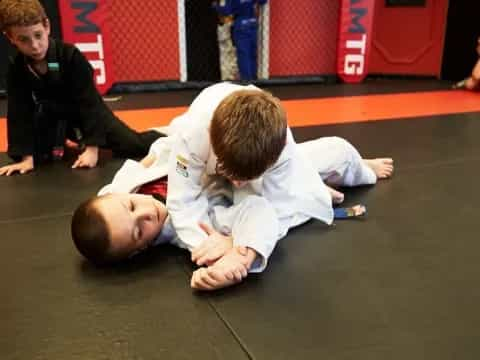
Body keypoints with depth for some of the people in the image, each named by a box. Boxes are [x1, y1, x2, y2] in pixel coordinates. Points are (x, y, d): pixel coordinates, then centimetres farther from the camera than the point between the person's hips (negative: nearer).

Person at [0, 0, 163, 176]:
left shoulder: (71, 56, -27)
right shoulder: (16, 70, -15)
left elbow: (90, 102, -26)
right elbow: (20, 114, -14)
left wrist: (92, 147, -29)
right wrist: (26, 157, -20)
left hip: (90, 113, -3)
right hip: (54, 119, 4)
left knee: (135, 146, -13)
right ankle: (56, 145, 36)